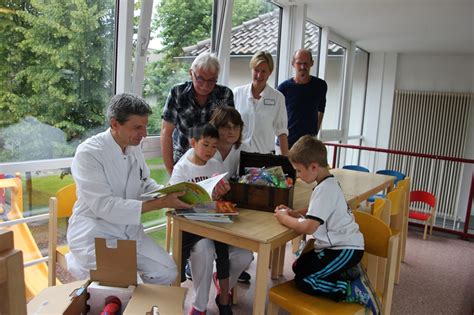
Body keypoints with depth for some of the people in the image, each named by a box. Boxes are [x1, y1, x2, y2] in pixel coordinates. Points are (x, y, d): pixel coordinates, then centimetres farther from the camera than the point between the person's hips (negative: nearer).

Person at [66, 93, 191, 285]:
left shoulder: (134, 149, 3)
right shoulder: (88, 152, -18)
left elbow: (146, 184, 17)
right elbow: (103, 206, -25)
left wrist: (168, 194, -6)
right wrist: (160, 203, -27)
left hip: (129, 230, 6)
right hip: (94, 234, -5)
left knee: (167, 272, -8)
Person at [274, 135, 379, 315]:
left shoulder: (325, 189, -25)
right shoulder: (328, 183, 6)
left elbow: (308, 227, -31)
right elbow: (316, 211, 22)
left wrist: (285, 219, -13)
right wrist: (293, 213, 6)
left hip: (346, 250, -10)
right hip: (340, 245, 10)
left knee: (302, 281, -9)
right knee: (299, 267, 17)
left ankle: (354, 291, -7)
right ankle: (346, 274, 13)